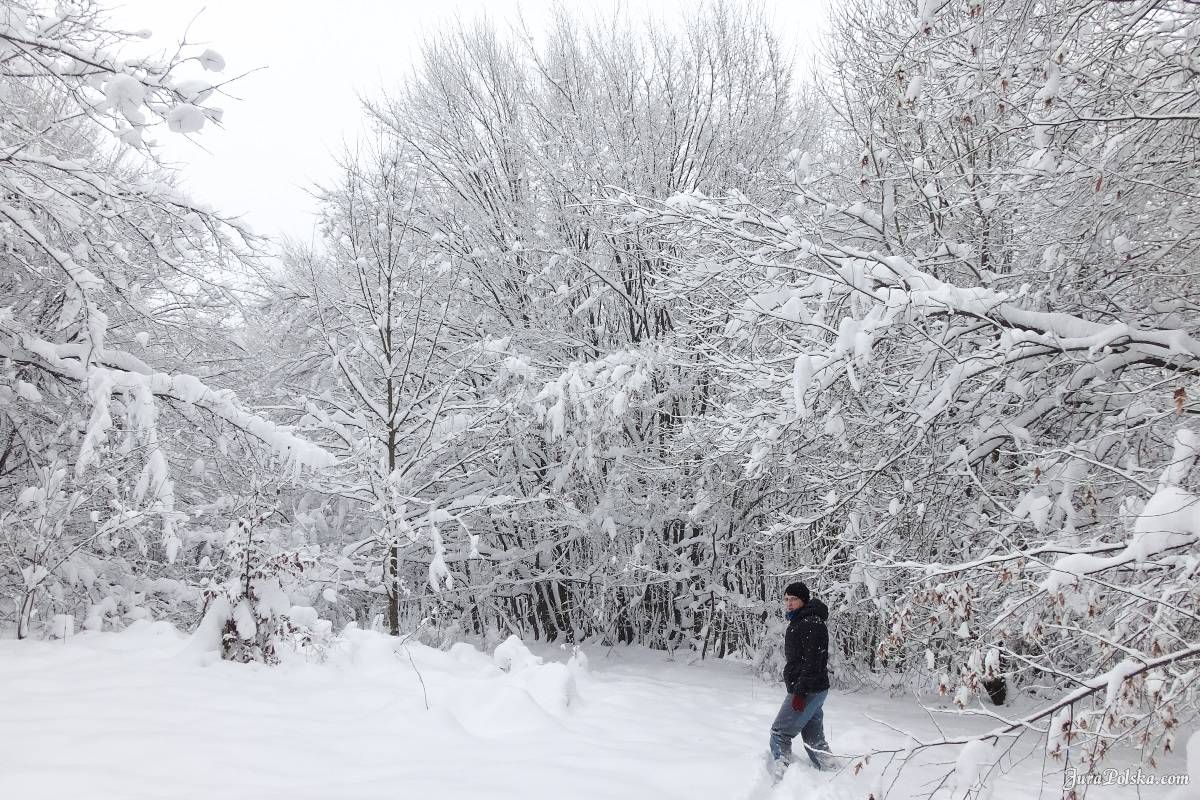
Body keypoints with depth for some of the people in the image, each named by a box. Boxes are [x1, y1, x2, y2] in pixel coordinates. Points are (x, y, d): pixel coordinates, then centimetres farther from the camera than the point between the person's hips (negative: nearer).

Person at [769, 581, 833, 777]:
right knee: (814, 738, 14)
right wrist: (798, 690, 22)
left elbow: (812, 662, -22)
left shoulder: (810, 624, -16)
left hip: (807, 692, -10)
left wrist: (799, 692, -23)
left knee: (780, 733, -7)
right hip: (814, 691, 10)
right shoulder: (798, 622, 17)